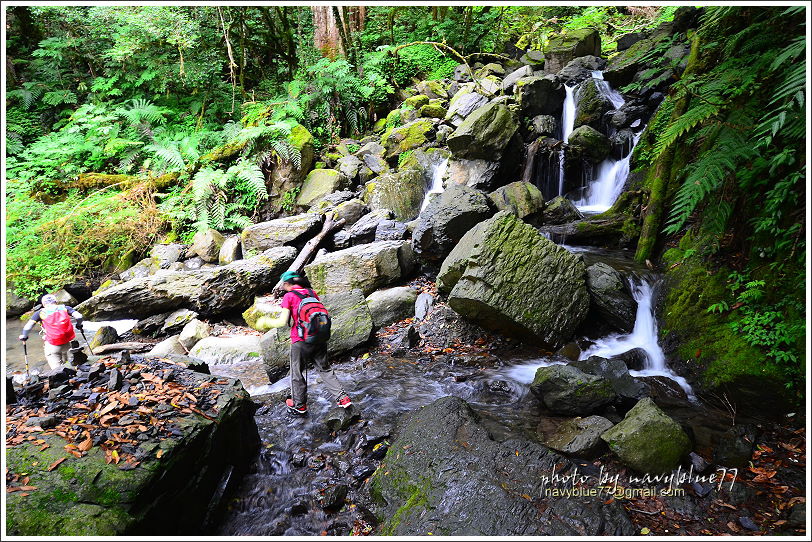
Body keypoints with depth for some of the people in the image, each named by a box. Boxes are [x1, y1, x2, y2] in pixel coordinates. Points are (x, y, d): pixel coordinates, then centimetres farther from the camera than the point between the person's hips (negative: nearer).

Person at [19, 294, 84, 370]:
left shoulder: (40, 312, 3)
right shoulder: (64, 308, 5)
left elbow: (28, 326, 2)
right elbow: (79, 316, -3)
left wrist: (23, 336, 19)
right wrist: (79, 325, 16)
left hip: (52, 346, -2)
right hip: (67, 343, 2)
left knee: (57, 368, 4)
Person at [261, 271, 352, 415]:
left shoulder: (289, 296, -6)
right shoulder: (311, 292, 9)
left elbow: (282, 321, -11)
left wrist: (266, 321, 6)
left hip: (300, 341, -5)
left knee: (297, 373, 14)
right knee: (325, 369, 18)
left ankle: (299, 405, 27)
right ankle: (342, 398, 14)